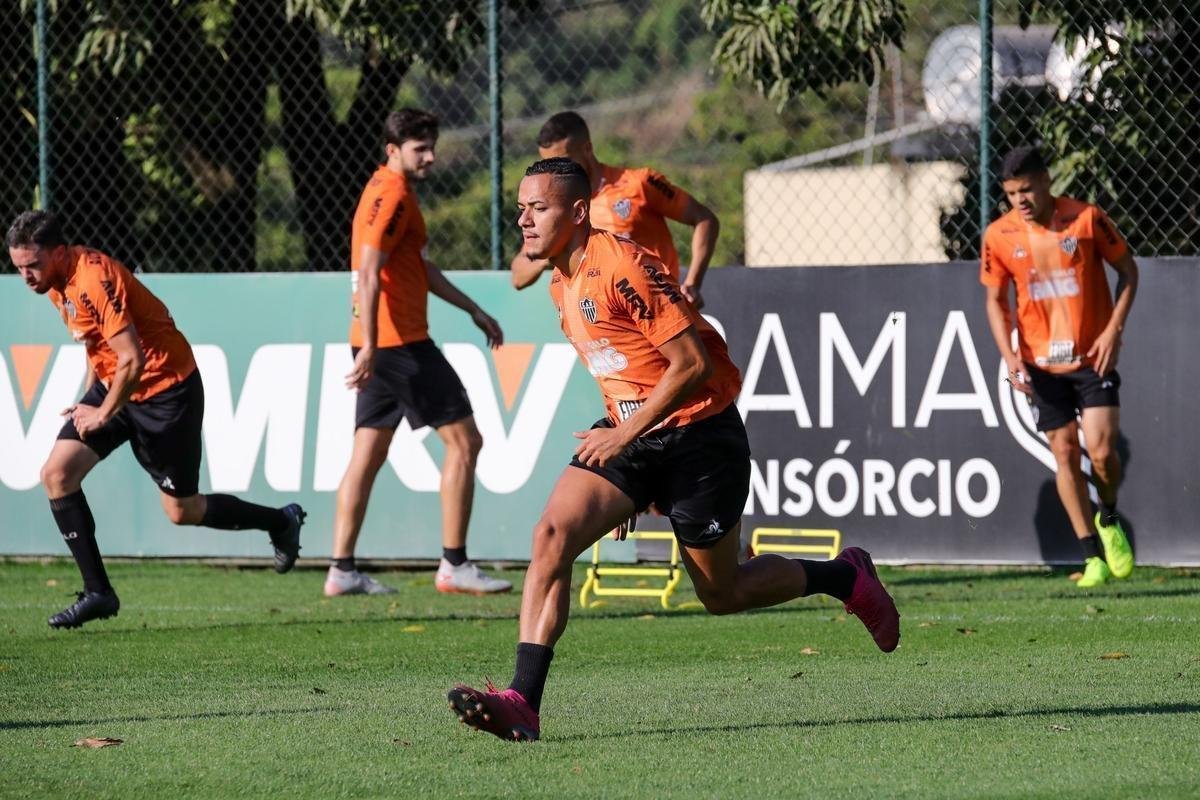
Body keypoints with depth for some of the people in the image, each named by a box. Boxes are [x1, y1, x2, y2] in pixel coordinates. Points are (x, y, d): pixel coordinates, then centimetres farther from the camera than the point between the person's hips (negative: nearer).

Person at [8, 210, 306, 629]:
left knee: (182, 511, 3)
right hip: (114, 385, 9)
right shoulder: (58, 282, 2)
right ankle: (97, 591, -4)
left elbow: (132, 360, -29)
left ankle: (282, 522, 28)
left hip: (166, 388, -9)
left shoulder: (94, 280, -28)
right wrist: (91, 399, 14)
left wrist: (102, 414, -18)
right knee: (57, 473, -9)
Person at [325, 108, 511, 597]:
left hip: (380, 344, 10)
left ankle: (342, 570, 7)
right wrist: (370, 347, -26)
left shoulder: (390, 192, 19)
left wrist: (473, 310, 33)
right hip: (400, 341, -10)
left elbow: (421, 268, 30)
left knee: (368, 455, 8)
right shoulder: (392, 195, -12)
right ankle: (454, 565, -5)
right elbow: (369, 275, -21)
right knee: (463, 440, -4)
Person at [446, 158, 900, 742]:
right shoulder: (562, 284, 7)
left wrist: (627, 432, -22)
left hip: (698, 436, -7)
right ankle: (522, 700, -22)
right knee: (552, 535, -16)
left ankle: (846, 577, 32)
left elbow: (693, 363, -22)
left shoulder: (622, 268, -21)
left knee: (722, 595, 6)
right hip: (627, 434, 7)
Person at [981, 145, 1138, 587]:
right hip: (1040, 364, 2)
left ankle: (1109, 519, 18)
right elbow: (996, 301, 7)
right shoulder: (999, 235, -4)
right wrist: (1010, 356, -7)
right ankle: (1092, 555, 9)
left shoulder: (1086, 219, -10)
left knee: (1101, 451, -12)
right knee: (1065, 454, 1)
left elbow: (1128, 270, 1)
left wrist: (1114, 330, -10)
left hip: (1093, 356, -2)